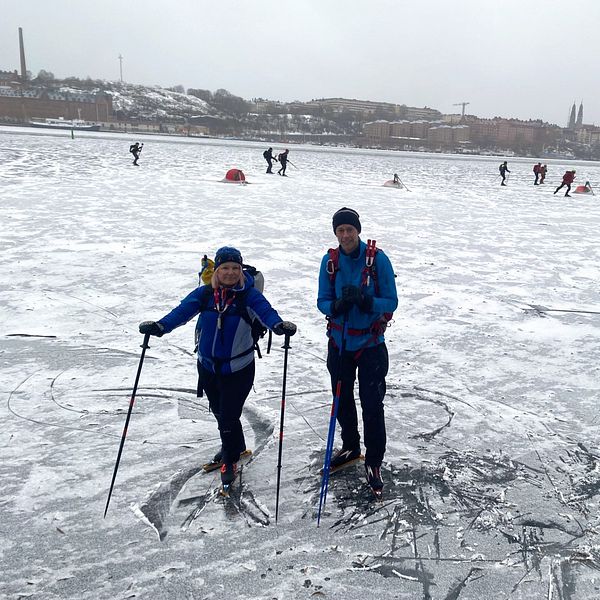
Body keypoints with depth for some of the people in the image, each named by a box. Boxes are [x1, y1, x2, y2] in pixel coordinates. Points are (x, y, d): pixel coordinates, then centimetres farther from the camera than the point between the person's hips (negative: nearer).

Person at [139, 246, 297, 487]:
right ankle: (235, 446, 49)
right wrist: (160, 326, -33)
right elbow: (182, 311, -16)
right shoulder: (204, 293, -4)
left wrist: (279, 325, -49)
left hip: (238, 368, -4)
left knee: (228, 417, -1)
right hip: (208, 366, 4)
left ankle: (230, 460, 27)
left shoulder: (249, 295, -12)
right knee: (219, 412, 21)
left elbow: (265, 311, -27)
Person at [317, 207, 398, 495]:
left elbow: (391, 301, -12)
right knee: (342, 399, 18)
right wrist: (338, 305, -25)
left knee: (372, 405, -1)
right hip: (339, 342, 4)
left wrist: (365, 300, -31)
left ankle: (373, 462, 17)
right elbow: (323, 302, -2)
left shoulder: (378, 259, -13)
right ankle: (350, 447, 41)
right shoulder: (330, 261, -4)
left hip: (370, 344, -4)